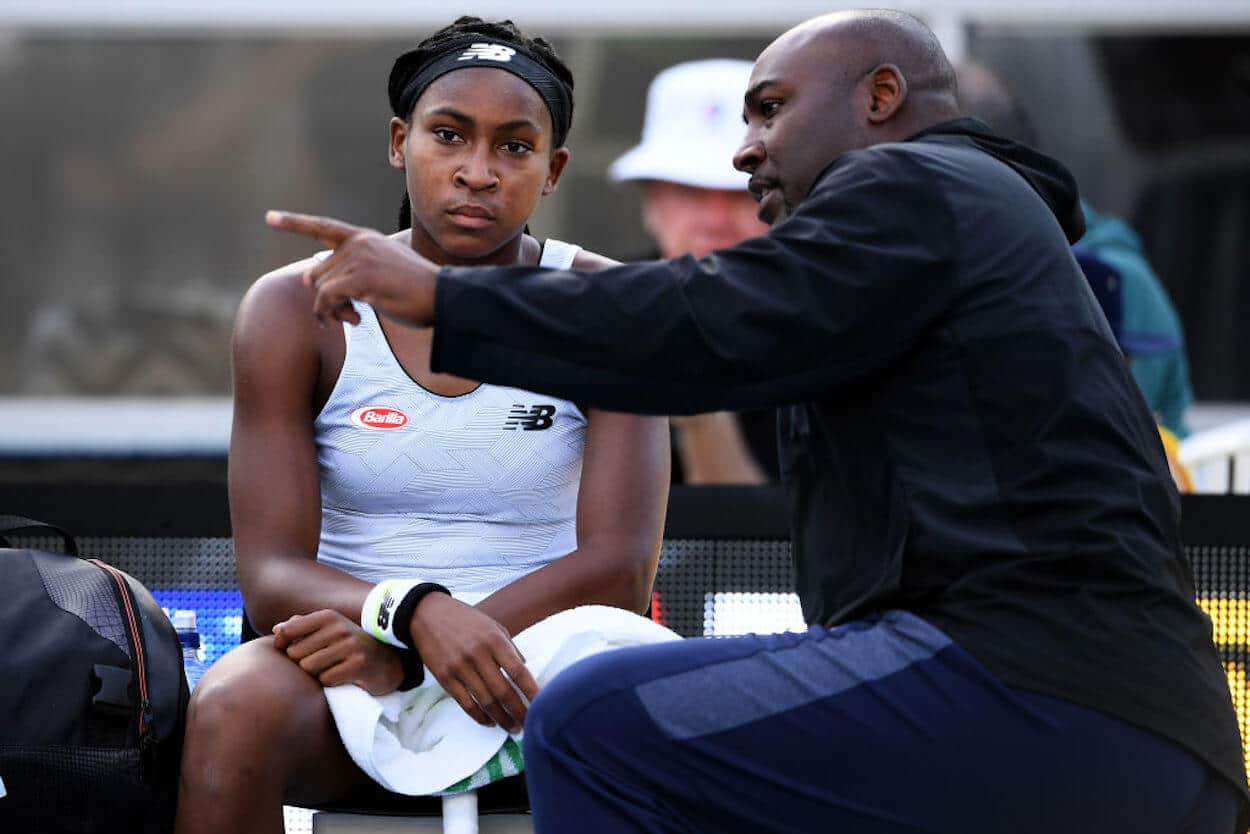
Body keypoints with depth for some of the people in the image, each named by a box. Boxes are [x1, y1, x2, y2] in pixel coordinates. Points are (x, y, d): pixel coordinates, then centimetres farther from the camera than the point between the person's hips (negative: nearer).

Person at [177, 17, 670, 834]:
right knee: (233, 712, -35)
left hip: (540, 663, 0)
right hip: (350, 677, 1)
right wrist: (415, 612, -31)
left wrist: (397, 651, -22)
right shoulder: (297, 310, 0)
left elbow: (620, 570, -11)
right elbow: (272, 578, -9)